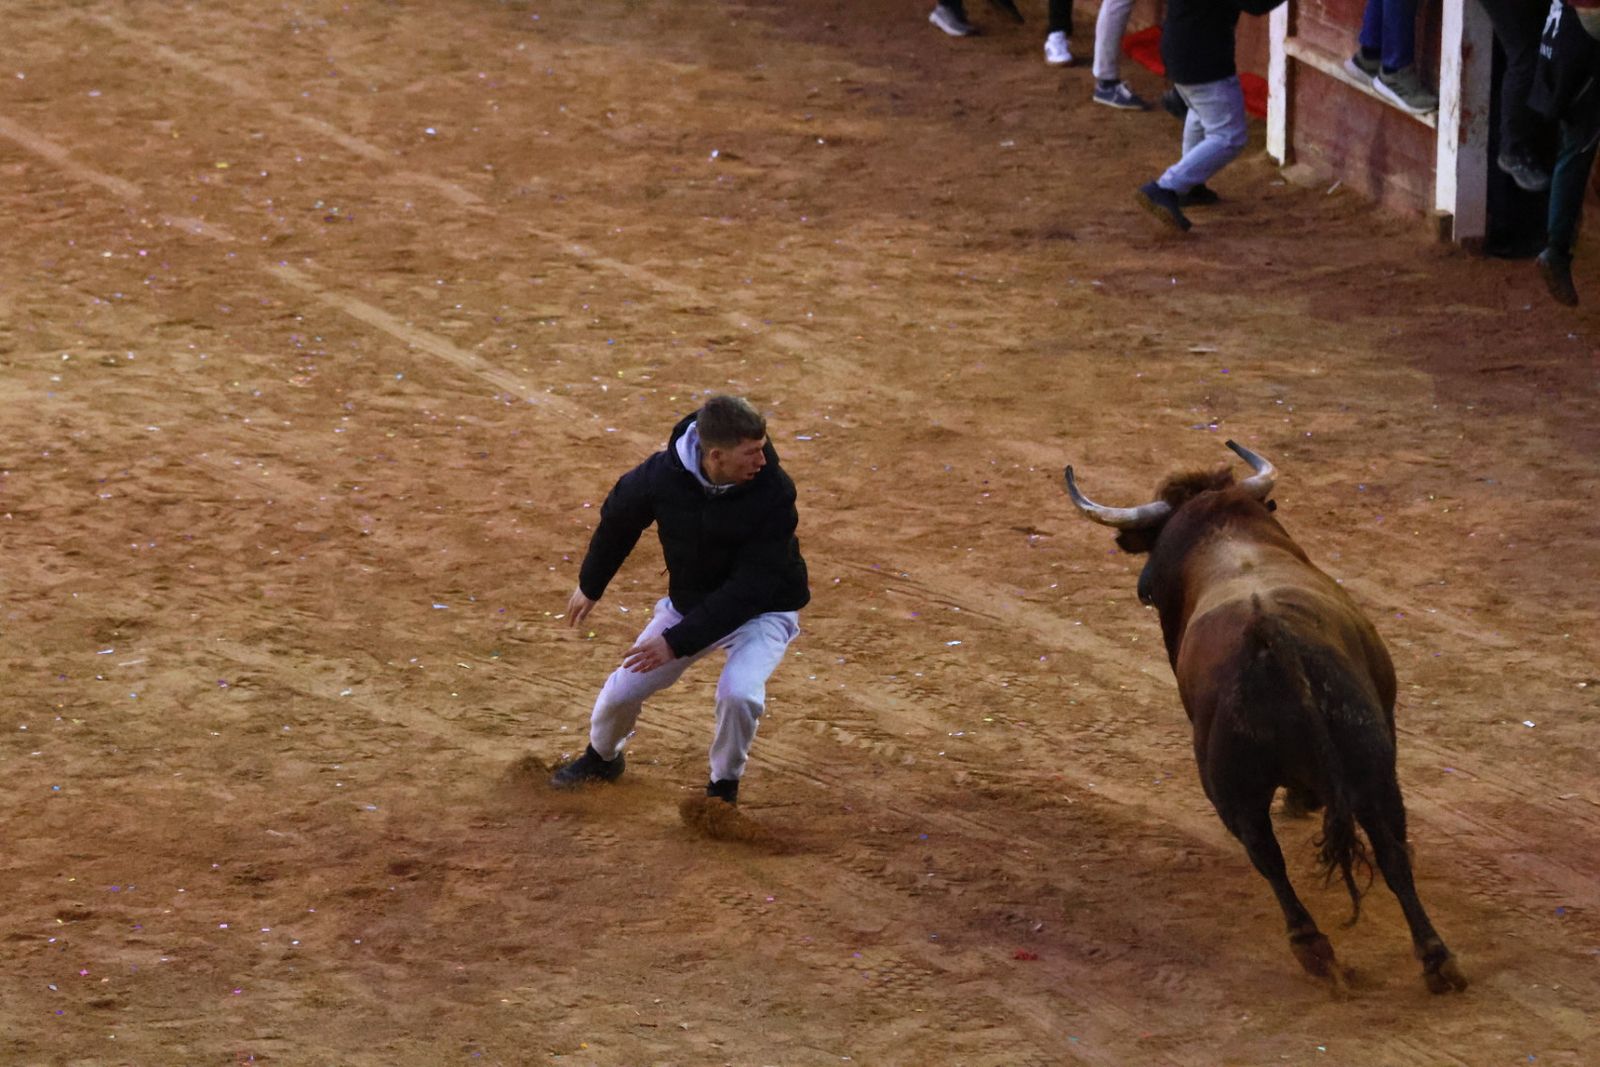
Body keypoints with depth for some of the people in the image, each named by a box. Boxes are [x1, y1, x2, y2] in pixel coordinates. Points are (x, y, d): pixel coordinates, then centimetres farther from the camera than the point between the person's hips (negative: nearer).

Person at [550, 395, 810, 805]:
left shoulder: (773, 491, -30)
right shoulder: (663, 475, -23)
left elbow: (750, 586, -30)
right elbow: (619, 518, 1)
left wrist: (678, 641, -33)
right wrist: (590, 585, 15)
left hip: (763, 609, -3)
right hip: (689, 602, 3)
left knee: (739, 692, -29)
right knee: (621, 690, 6)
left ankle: (724, 786, -1)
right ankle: (602, 758, 41)